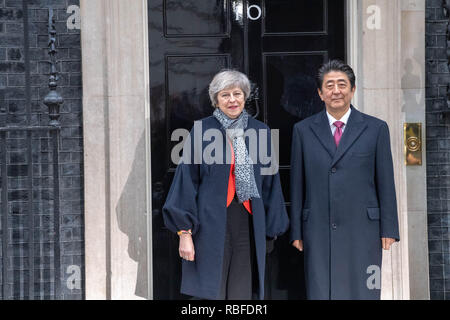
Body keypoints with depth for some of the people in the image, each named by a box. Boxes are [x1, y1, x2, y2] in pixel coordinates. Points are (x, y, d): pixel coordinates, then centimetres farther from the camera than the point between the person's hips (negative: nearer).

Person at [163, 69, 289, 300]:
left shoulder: (260, 132, 8)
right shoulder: (201, 131, -1)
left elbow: (270, 183, 11)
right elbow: (187, 182, -2)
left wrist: (272, 228, 9)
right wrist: (185, 231, -7)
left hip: (249, 225, 3)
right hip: (212, 225, -3)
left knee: (242, 293, 6)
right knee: (212, 293, -1)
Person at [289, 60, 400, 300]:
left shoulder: (376, 129, 6)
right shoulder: (303, 130, 8)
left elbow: (386, 182, 5)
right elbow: (297, 184, 9)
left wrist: (389, 229, 1)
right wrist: (296, 231, 5)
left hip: (362, 229, 0)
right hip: (318, 232, 1)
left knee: (363, 293, 0)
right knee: (320, 293, 1)